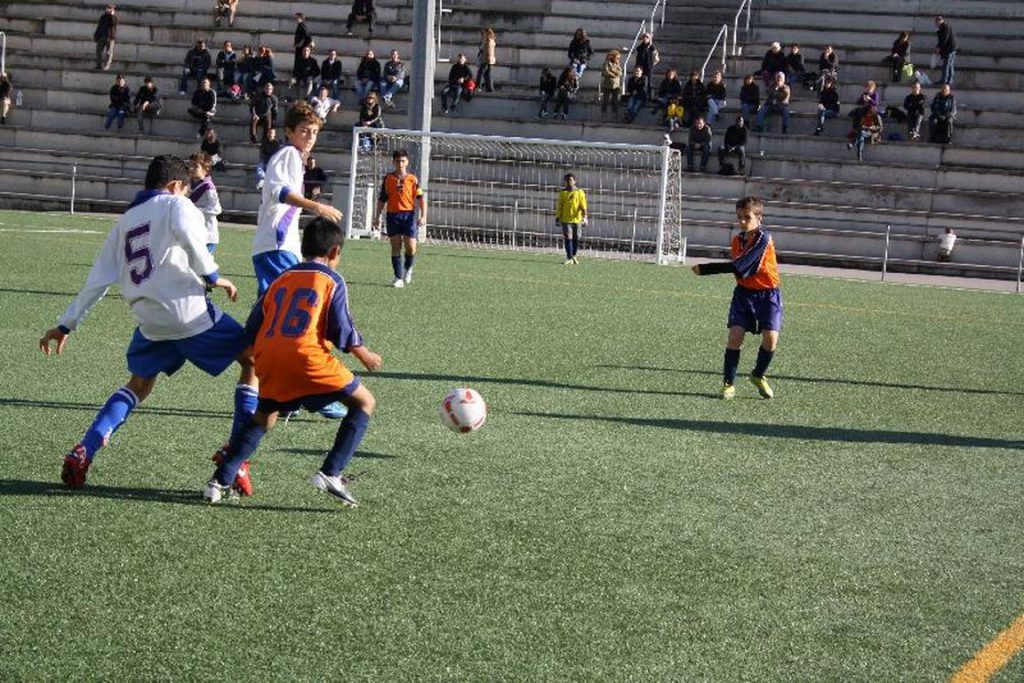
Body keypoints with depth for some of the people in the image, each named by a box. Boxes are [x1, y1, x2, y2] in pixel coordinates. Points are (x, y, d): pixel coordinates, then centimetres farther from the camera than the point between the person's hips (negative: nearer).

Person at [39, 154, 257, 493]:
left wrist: (66, 325, 26)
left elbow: (98, 279, 21)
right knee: (254, 360, 9)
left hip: (149, 321, 6)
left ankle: (83, 453, 11)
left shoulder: (125, 221, 21)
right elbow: (188, 235, -21)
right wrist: (213, 276, -12)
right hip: (190, 312, -6)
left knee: (139, 385, 28)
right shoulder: (175, 205, 5)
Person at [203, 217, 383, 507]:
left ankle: (220, 481, 17)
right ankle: (331, 473, -5)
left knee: (263, 417, 27)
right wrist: (364, 355, 16)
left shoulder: (281, 279, 22)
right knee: (364, 402, 8)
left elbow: (252, 329, 21)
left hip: (268, 360, 6)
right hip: (307, 358, -6)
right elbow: (342, 330, 0)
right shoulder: (332, 280, 7)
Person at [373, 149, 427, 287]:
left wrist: (423, 216, -12)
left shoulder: (412, 179, 2)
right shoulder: (388, 179, 7)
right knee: (395, 247, 0)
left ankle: (408, 269, 22)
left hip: (409, 215, -1)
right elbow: (382, 199, 13)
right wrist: (377, 218, 11)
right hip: (392, 215, 1)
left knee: (411, 247, -7)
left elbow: (421, 198, 0)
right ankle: (399, 278, 6)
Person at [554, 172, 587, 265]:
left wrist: (584, 217, -14)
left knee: (576, 239, 7)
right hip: (565, 219, 0)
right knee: (568, 238, -10)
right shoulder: (562, 192, 6)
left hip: (577, 219, 0)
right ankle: (569, 258, -9)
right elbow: (559, 206, 8)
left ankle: (573, 256, 26)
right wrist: (557, 218, 4)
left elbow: (583, 206, -2)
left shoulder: (580, 192, 3)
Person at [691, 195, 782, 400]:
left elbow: (739, 267, -26)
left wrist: (705, 269, -26)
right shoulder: (737, 241, 3)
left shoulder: (763, 239, -20)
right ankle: (728, 383, 0)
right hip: (744, 293, 5)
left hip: (768, 294, -5)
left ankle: (758, 376, 14)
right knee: (735, 335, -11)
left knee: (770, 338, -13)